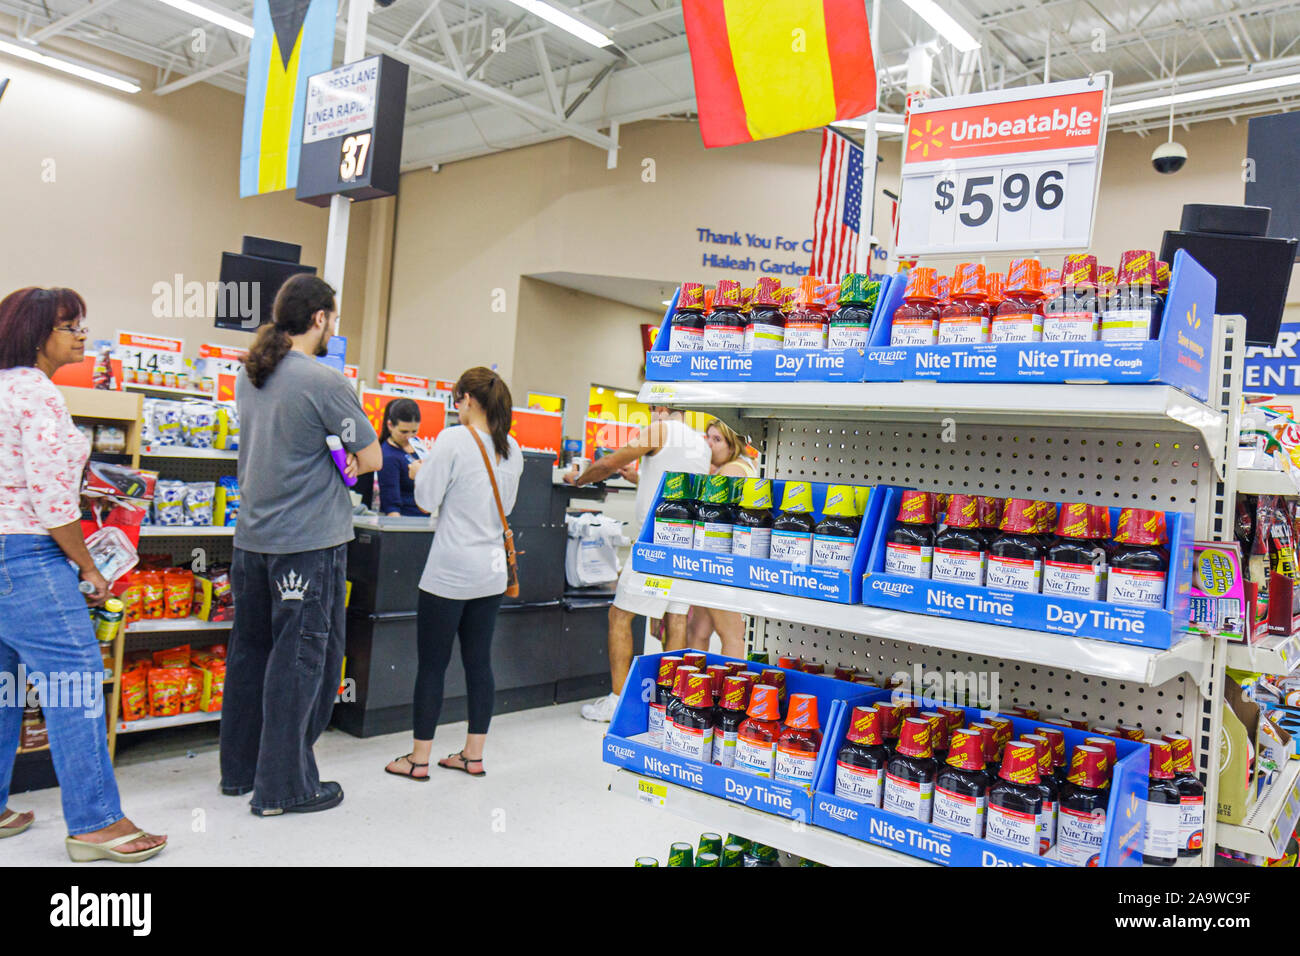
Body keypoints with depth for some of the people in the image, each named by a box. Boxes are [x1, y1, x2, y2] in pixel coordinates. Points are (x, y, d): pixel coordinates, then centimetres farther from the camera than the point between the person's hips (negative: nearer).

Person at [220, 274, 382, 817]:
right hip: (309, 539, -8)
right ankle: (283, 787, 9)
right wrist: (347, 460, 8)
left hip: (252, 537, 8)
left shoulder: (248, 375, 8)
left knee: (250, 651, 16)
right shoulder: (323, 381, -16)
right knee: (300, 659, 1)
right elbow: (371, 458, -10)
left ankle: (239, 770, 28)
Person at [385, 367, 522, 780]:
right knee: (479, 661, 12)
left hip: (450, 572, -6)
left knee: (432, 665, 4)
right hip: (492, 570, 6)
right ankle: (473, 754, 20)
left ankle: (419, 758, 13)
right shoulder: (511, 448, 6)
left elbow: (427, 500, -10)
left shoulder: (453, 440, -13)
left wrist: (420, 472, 9)